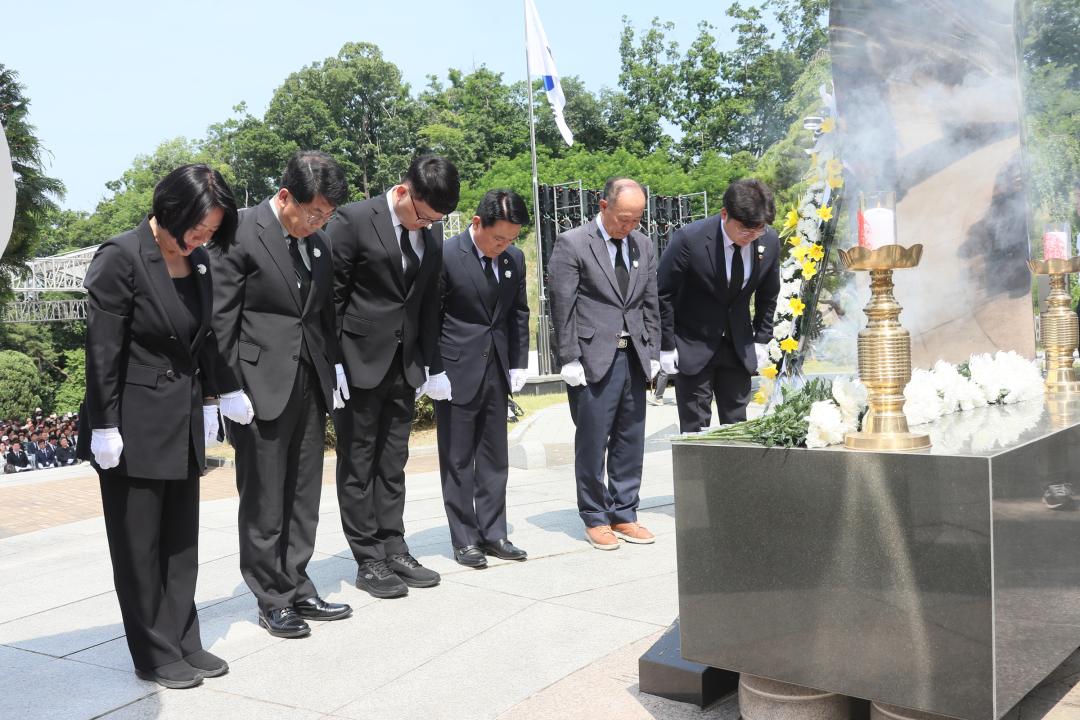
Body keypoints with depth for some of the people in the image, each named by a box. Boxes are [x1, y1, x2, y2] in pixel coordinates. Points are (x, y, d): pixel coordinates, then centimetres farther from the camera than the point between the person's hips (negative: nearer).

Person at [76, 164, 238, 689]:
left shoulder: (198, 261, 4)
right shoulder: (121, 257, -15)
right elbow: (102, 350, -15)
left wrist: (207, 401, 12)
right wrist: (105, 427, -15)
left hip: (183, 422, 7)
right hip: (135, 424, -6)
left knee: (181, 543, 13)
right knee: (139, 546, 6)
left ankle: (184, 644, 23)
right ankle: (154, 655, 17)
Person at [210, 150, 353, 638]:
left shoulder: (318, 244, 11)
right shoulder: (240, 234, -9)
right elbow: (221, 318, -10)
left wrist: (333, 365, 11)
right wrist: (229, 389, -13)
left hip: (310, 386, 6)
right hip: (260, 386, -6)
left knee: (303, 497, 12)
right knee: (264, 502, 4)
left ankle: (297, 588, 23)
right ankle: (272, 601, 15)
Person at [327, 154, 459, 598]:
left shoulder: (432, 231, 5)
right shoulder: (355, 220, -12)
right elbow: (330, 295, -10)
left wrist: (429, 363, 8)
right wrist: (331, 363, -12)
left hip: (404, 365, 6)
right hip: (360, 362, -5)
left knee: (392, 463, 12)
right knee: (357, 465, 4)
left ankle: (394, 550, 21)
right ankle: (368, 561, 11)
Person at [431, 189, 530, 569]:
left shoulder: (514, 258, 2)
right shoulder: (446, 256, -14)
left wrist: (518, 364, 8)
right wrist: (433, 371, -10)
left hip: (496, 370, 6)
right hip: (457, 371, -5)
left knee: (494, 456, 11)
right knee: (457, 459, 4)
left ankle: (493, 533, 21)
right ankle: (464, 540, 13)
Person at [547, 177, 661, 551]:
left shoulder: (643, 246, 13)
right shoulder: (572, 244, -5)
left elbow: (650, 305, 16)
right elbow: (561, 306, -7)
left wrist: (652, 353, 9)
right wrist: (569, 360, -11)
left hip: (633, 358, 6)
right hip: (593, 359, -5)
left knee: (630, 441, 10)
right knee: (592, 443, 1)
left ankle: (623, 514, 21)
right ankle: (594, 518, 14)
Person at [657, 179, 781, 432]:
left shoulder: (769, 241, -8)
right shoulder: (689, 239, -22)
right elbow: (663, 294, -12)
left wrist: (761, 340, 8)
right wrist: (666, 346, -10)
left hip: (739, 346, 4)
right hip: (693, 346, -4)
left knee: (737, 424, 9)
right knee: (695, 428, -2)